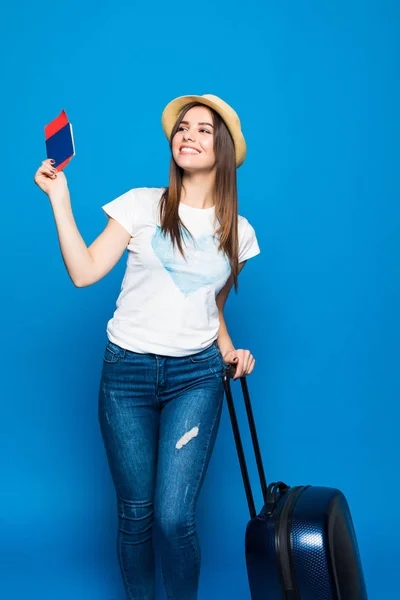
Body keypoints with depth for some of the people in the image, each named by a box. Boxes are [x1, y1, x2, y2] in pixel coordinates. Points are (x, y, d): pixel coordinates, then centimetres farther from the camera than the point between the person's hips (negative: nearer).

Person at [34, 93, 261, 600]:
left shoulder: (238, 231, 9)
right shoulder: (142, 205, 0)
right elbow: (83, 272, -9)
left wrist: (227, 349, 3)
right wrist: (59, 198, -12)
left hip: (196, 375, 1)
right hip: (127, 371, -1)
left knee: (174, 516, -9)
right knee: (135, 512, 6)